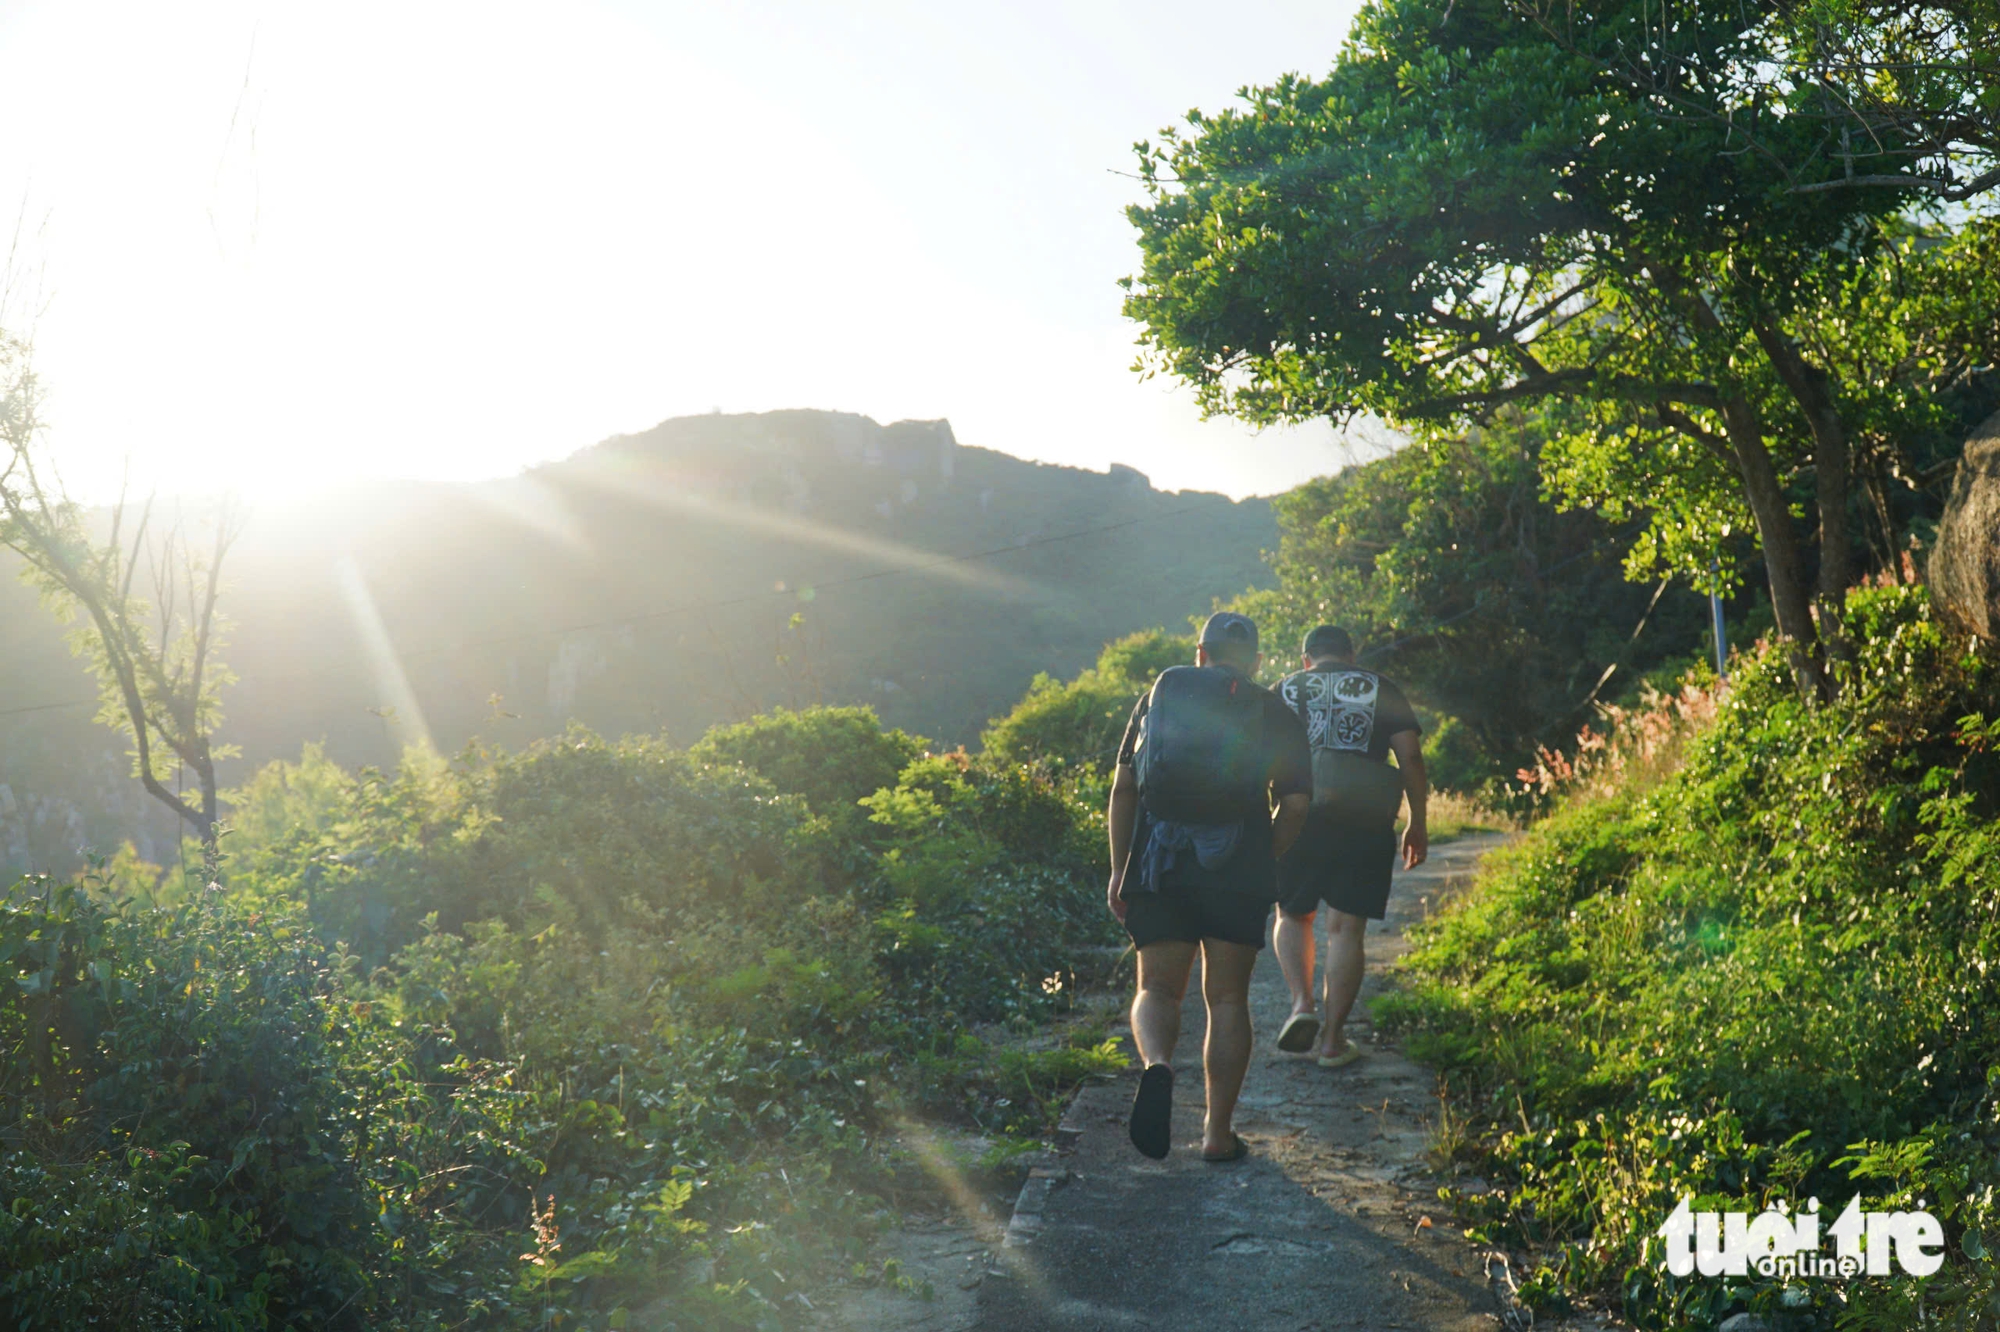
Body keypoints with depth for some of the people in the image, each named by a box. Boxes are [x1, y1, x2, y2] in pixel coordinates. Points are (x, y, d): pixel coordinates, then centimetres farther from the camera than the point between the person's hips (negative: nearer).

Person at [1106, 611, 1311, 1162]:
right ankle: (1218, 1131, 9)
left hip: (1157, 864, 1)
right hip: (1238, 868, 0)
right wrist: (1263, 861, 13)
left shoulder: (1161, 693, 14)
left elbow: (1123, 789, 9)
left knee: (1157, 988, 6)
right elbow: (1295, 804, 0)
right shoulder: (1275, 713, 10)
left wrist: (1119, 869, 12)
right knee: (1227, 998, 9)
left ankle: (1157, 1066, -25)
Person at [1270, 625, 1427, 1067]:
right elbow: (1410, 755, 4)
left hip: (1298, 818, 0)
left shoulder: (1285, 690, 13)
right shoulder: (1381, 690, 12)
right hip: (1365, 825, 0)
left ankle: (1302, 1003, -2)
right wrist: (1417, 823, 8)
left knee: (1293, 915, 18)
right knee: (1346, 928, 4)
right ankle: (1333, 1039, 6)